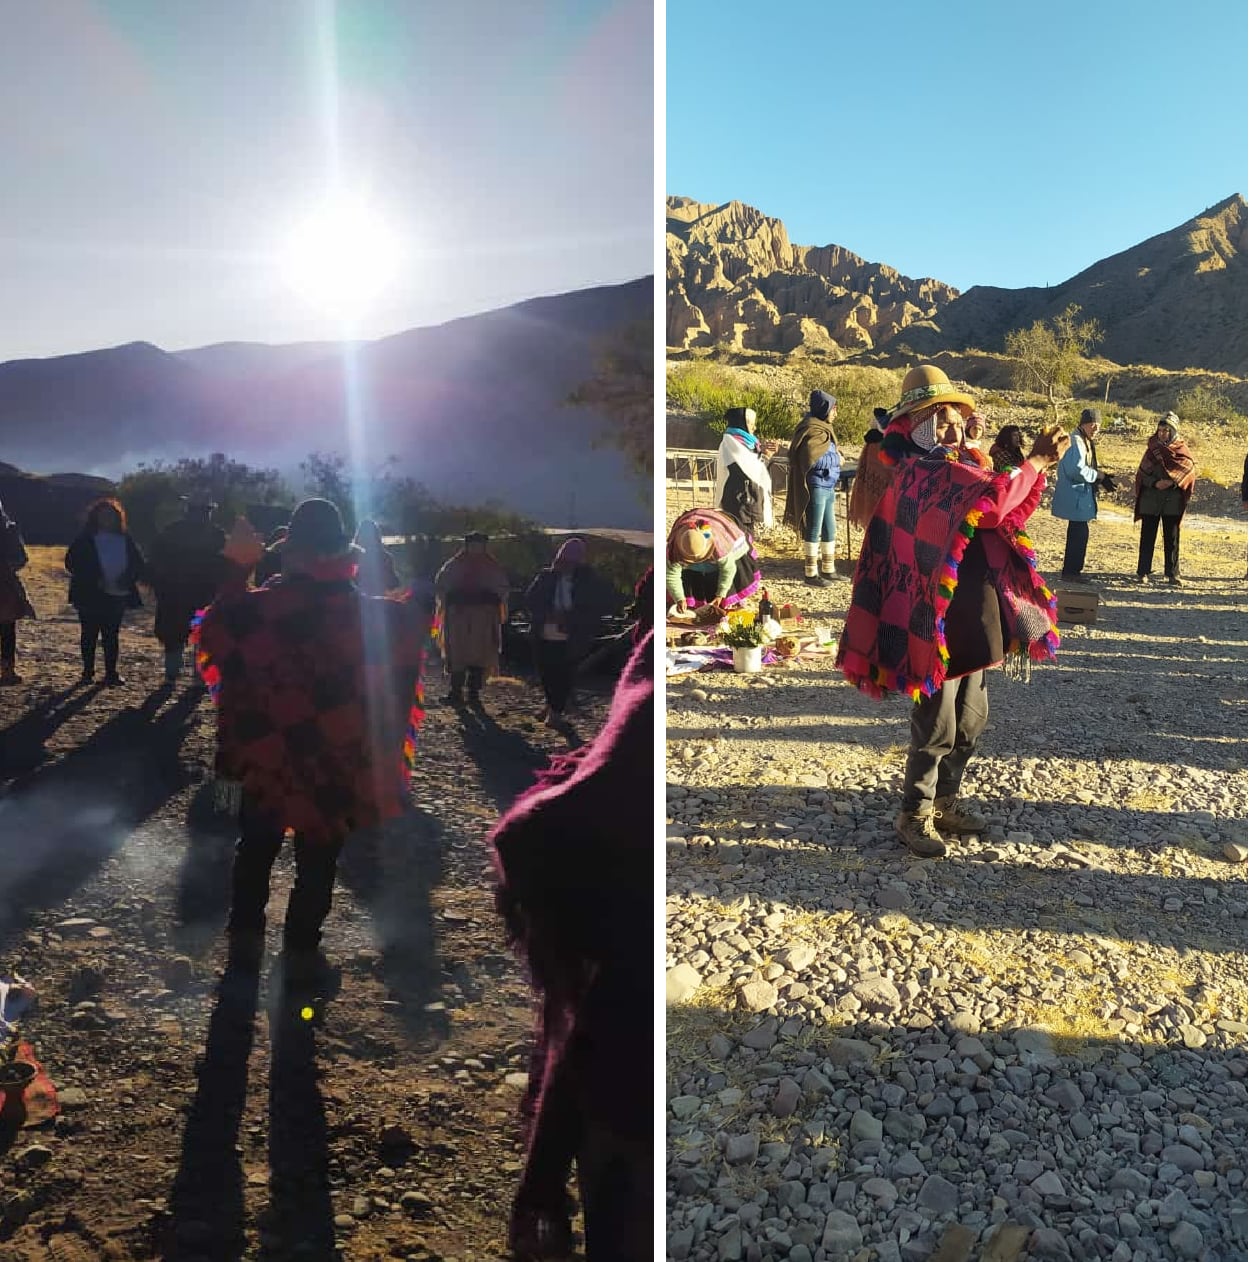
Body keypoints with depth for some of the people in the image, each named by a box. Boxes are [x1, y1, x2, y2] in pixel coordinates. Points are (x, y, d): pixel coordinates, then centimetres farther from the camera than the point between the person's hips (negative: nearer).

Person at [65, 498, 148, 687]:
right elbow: (71, 562, -7)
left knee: (111, 635, 7)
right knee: (89, 634, 8)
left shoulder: (125, 540, 5)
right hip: (90, 595, -2)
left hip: (117, 595, 2)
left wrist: (128, 578, -16)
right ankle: (88, 671, 18)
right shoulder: (84, 540, -2)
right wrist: (93, 579, -18)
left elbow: (138, 564, 4)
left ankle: (111, 673, 12)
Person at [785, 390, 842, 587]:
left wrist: (835, 455, 1)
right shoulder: (813, 431, -15)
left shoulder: (823, 429, 15)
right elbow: (812, 459, -25)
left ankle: (828, 570, 24)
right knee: (813, 531, -3)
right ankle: (811, 574, 3)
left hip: (827, 488, 10)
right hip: (816, 488, -10)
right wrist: (836, 457, -12)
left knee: (829, 530, 14)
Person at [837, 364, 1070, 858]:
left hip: (971, 618, 10)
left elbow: (1006, 516, 17)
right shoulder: (921, 475, -16)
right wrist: (1035, 461, -17)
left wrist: (1038, 466, 6)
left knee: (970, 720, 17)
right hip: (936, 622, -10)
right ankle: (914, 816, 14)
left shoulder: (954, 473, 14)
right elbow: (991, 500, -30)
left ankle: (943, 802, 31)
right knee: (937, 724, -1)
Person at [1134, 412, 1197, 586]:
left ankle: (1172, 574, 9)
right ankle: (1143, 573, 8)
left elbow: (1192, 469, -7)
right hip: (1150, 498, 1)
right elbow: (1142, 472, 0)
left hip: (1173, 500, -1)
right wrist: (1155, 483, -18)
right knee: (1147, 536, 2)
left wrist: (1172, 481, -21)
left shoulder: (1181, 449, 3)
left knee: (1172, 538, 3)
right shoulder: (1152, 448, 6)